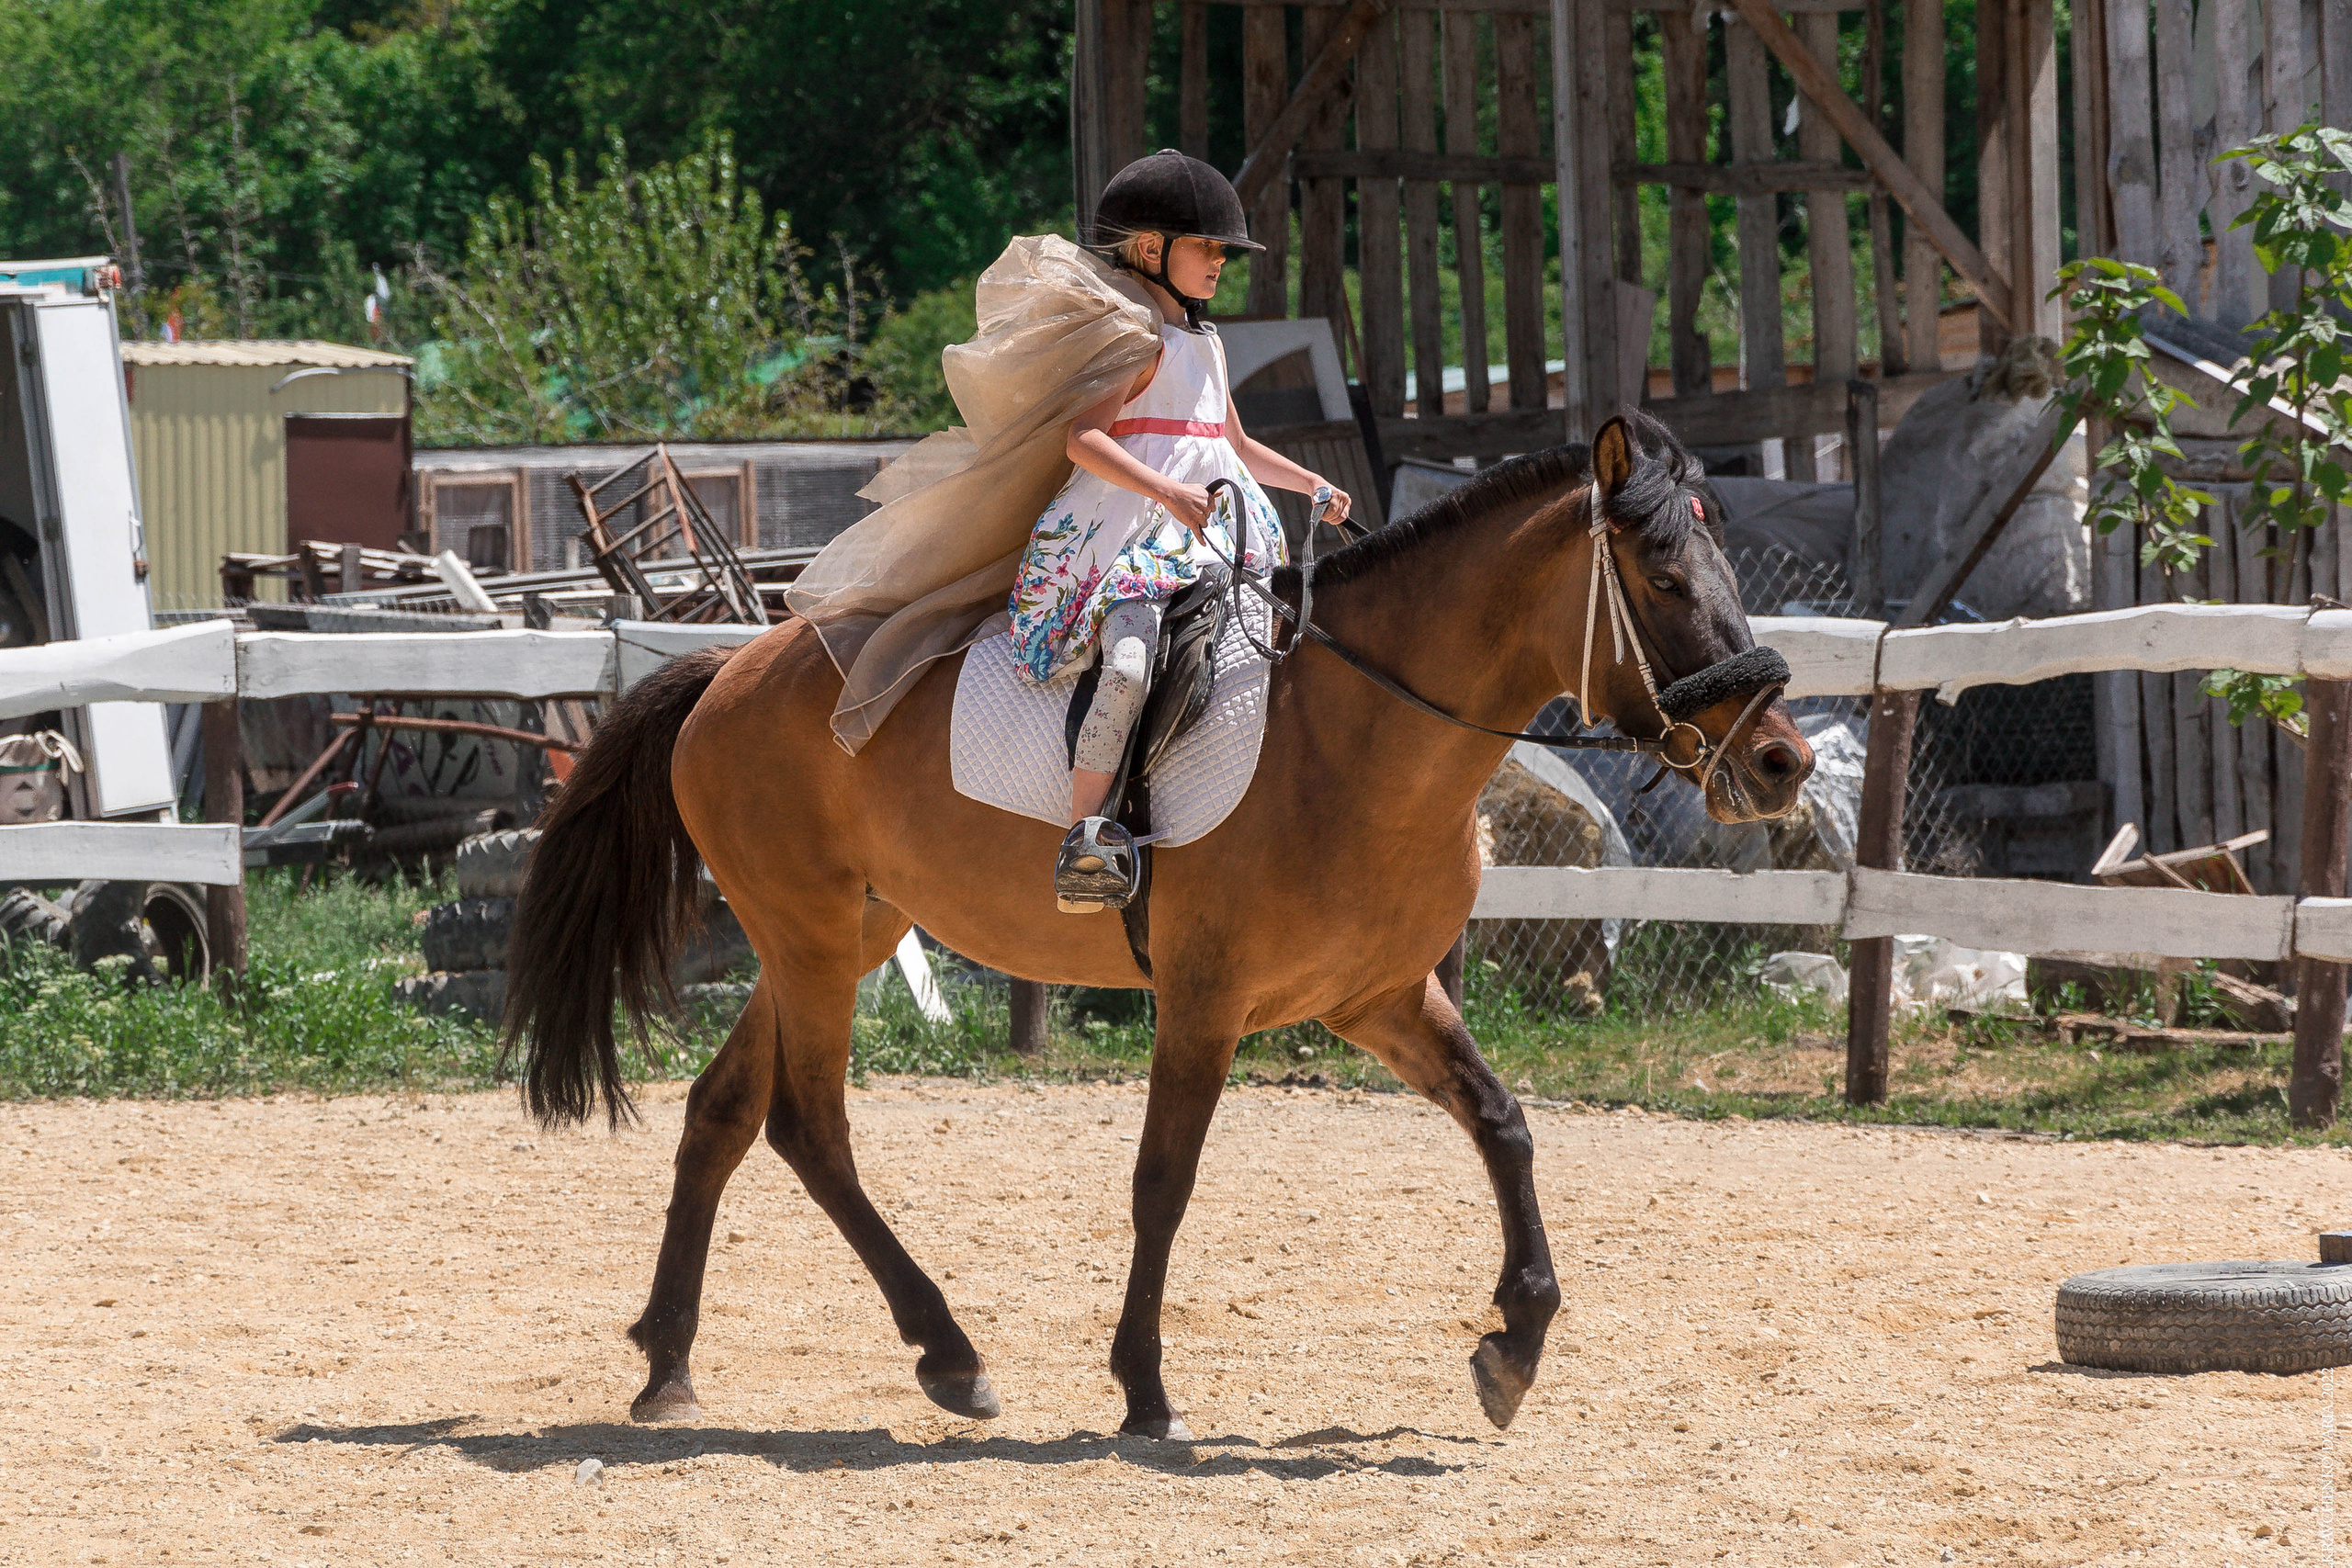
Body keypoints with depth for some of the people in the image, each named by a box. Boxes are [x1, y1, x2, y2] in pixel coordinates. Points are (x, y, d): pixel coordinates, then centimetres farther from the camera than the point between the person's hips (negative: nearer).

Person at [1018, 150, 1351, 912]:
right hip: (1124, 531, -10)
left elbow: (1237, 447, 36)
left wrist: (1312, 485, 26)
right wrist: (1165, 491, -30)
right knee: (1132, 663, -32)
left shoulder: (1206, 345, 22)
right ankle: (1084, 842, -33)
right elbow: (1083, 438, -19)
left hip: (1211, 535, 10)